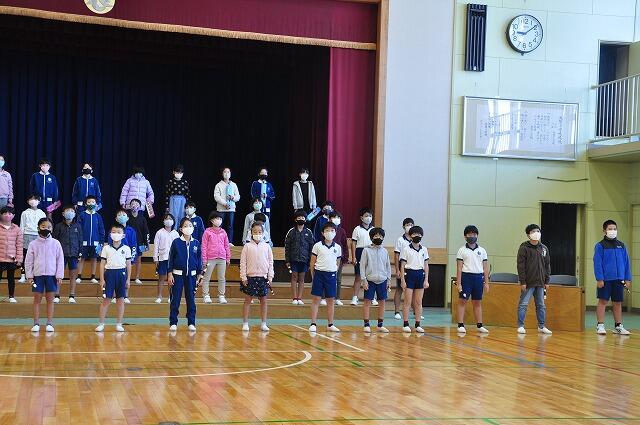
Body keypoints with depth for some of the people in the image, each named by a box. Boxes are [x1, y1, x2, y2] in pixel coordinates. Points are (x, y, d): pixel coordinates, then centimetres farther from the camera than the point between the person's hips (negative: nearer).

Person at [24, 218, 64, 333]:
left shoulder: (56, 243, 1)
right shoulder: (33, 244, 2)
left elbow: (60, 260, 2)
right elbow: (28, 261, 4)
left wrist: (59, 276, -4)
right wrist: (29, 276, -2)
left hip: (51, 275, 0)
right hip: (38, 275, 0)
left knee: (50, 299, 4)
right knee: (37, 299, 4)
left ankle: (49, 323, 8)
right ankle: (36, 323, 8)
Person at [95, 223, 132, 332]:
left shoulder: (126, 249, 3)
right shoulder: (106, 248, 3)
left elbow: (128, 264, 6)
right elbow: (102, 264, 3)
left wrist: (128, 279, 3)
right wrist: (102, 279, -2)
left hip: (121, 274, 1)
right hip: (109, 273, -1)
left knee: (120, 300, 5)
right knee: (106, 299, 0)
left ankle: (119, 324, 13)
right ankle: (101, 323, 6)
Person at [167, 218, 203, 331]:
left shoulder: (196, 243, 2)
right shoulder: (176, 242, -4)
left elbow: (199, 259, 8)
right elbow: (171, 259, -1)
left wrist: (199, 275, 7)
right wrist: (170, 274, -5)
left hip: (191, 275, 2)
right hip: (178, 275, -2)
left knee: (191, 300, 6)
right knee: (175, 299, 2)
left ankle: (191, 323, 14)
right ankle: (173, 323, 9)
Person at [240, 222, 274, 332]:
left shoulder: (266, 246, 5)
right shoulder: (247, 246, 0)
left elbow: (270, 263, 7)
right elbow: (243, 262, 0)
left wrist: (270, 277, 2)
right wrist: (243, 277, -5)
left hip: (263, 277, 2)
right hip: (250, 277, -2)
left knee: (263, 300, 5)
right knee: (248, 300, 2)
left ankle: (263, 324, 12)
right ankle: (245, 323, 7)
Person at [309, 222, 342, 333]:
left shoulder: (337, 247, 5)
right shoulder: (317, 246, -2)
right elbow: (312, 262, 2)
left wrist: (334, 273, 11)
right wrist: (313, 276, 2)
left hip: (331, 275, 2)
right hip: (319, 274, -2)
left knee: (331, 300, 7)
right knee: (316, 299, -1)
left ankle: (330, 324, 15)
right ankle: (313, 324, 3)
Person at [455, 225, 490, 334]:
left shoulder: (482, 250, 10)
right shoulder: (462, 250, 2)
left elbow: (485, 268, 11)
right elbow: (459, 268, -2)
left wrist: (486, 283, 6)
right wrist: (458, 283, -8)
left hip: (479, 277, 3)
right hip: (466, 276, -3)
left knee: (477, 302, 8)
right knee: (462, 301, -3)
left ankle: (479, 325, 11)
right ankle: (461, 325, -1)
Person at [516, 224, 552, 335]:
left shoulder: (544, 248, 11)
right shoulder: (524, 248, -5)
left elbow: (547, 265, 14)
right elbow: (520, 265, -9)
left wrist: (546, 281, 8)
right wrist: (522, 282, -14)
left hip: (540, 283, 5)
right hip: (528, 283, -5)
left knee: (541, 305, 9)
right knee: (523, 304, -3)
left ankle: (541, 326, 17)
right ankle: (520, 326, 3)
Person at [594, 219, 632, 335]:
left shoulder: (621, 245, 9)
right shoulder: (600, 246, -4)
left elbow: (626, 263, 11)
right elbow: (597, 263, -8)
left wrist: (627, 279, 6)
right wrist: (599, 279, -14)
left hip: (618, 279, 4)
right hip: (605, 279, -4)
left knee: (618, 303, 10)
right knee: (603, 301, 1)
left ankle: (618, 326, 18)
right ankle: (600, 326, 6)